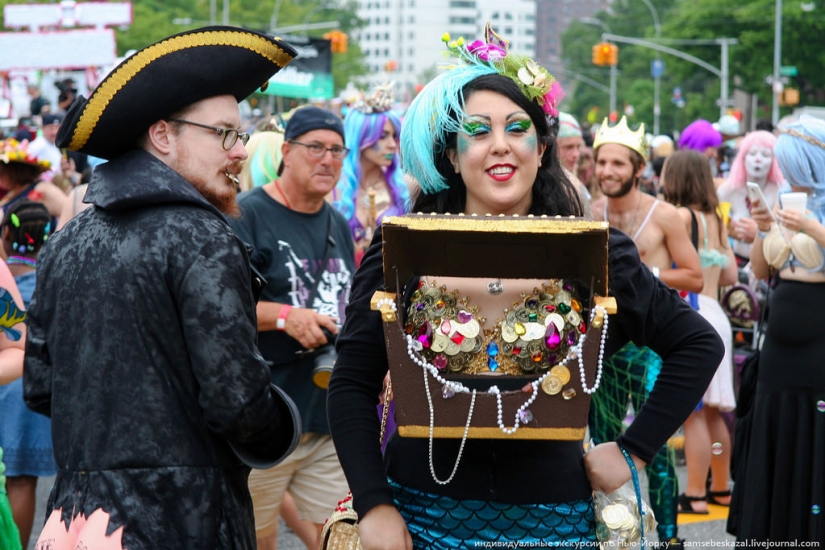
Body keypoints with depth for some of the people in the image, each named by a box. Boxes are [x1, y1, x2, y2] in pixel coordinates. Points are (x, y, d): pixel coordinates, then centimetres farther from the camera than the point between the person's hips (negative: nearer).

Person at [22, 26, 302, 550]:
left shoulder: (67, 242, 8)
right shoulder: (203, 241, -14)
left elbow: (39, 388, 12)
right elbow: (238, 401, -18)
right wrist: (280, 428, 2)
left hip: (76, 506, 7)